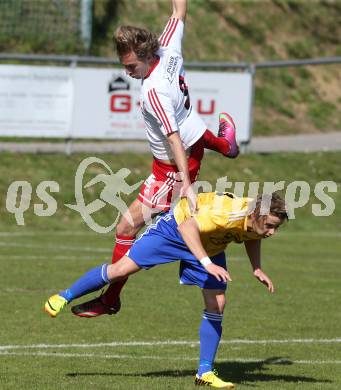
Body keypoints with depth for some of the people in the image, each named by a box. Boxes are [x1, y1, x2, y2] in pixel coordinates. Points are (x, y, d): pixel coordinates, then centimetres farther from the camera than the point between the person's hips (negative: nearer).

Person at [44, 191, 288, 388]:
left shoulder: (258, 220, -19)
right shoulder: (227, 214, -43)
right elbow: (188, 227, -52)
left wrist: (257, 269, -4)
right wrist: (207, 263, -60)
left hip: (209, 246, 6)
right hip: (177, 227, -6)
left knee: (217, 304, -4)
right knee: (122, 269, -5)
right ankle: (65, 297, 17)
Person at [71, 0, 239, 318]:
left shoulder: (153, 91, -37)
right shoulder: (169, 49, -18)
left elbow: (174, 139, -38)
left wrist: (185, 183, -39)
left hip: (172, 167, -9)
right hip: (194, 133, 9)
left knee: (127, 228, -7)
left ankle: (110, 299, 1)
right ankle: (225, 143, 83)